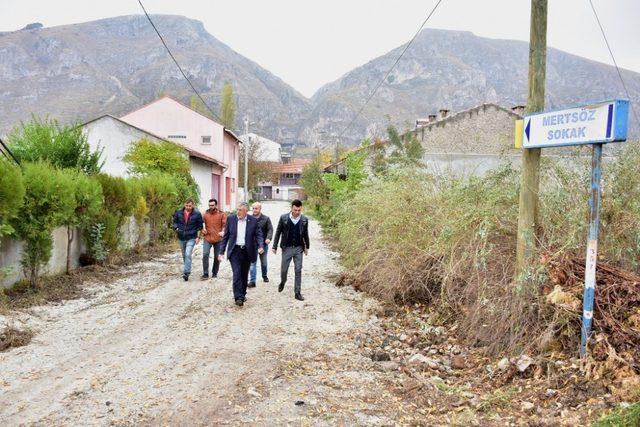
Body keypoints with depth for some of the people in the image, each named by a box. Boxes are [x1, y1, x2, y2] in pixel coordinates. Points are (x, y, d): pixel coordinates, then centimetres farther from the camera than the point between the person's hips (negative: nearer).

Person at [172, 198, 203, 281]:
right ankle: (187, 269, 34)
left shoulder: (197, 214, -6)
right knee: (184, 255, 15)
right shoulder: (179, 212, -1)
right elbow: (174, 221, 11)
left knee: (188, 254, -17)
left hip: (191, 238, -4)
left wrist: (198, 237, -5)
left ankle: (186, 273, -18)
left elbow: (199, 226, 1)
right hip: (181, 238, 4)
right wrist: (176, 228, -9)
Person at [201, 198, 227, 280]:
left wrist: (222, 232, -18)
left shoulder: (221, 214, 2)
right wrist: (203, 230, 0)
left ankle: (214, 273, 22)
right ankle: (205, 274, -7)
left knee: (217, 257, 7)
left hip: (218, 239, -1)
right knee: (205, 254, -13)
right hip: (207, 238, 1)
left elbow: (224, 224, -2)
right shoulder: (205, 214, 8)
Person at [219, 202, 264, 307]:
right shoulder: (231, 219, 0)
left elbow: (259, 234, 0)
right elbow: (225, 236, 5)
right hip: (235, 250, -1)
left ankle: (243, 294, 29)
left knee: (244, 274, 12)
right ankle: (238, 297, -13)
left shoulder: (253, 221, -1)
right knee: (237, 273, -11)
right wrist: (222, 251, 3)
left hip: (247, 251, 1)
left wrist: (261, 246, -19)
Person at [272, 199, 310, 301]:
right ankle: (282, 282, 40)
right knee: (284, 269, 8)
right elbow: (278, 232, 1)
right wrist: (275, 246, 1)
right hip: (287, 248, -1)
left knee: (298, 271, 1)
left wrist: (307, 247, 17)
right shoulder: (284, 218, -6)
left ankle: (297, 292, 8)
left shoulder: (304, 220, -1)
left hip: (298, 248, 1)